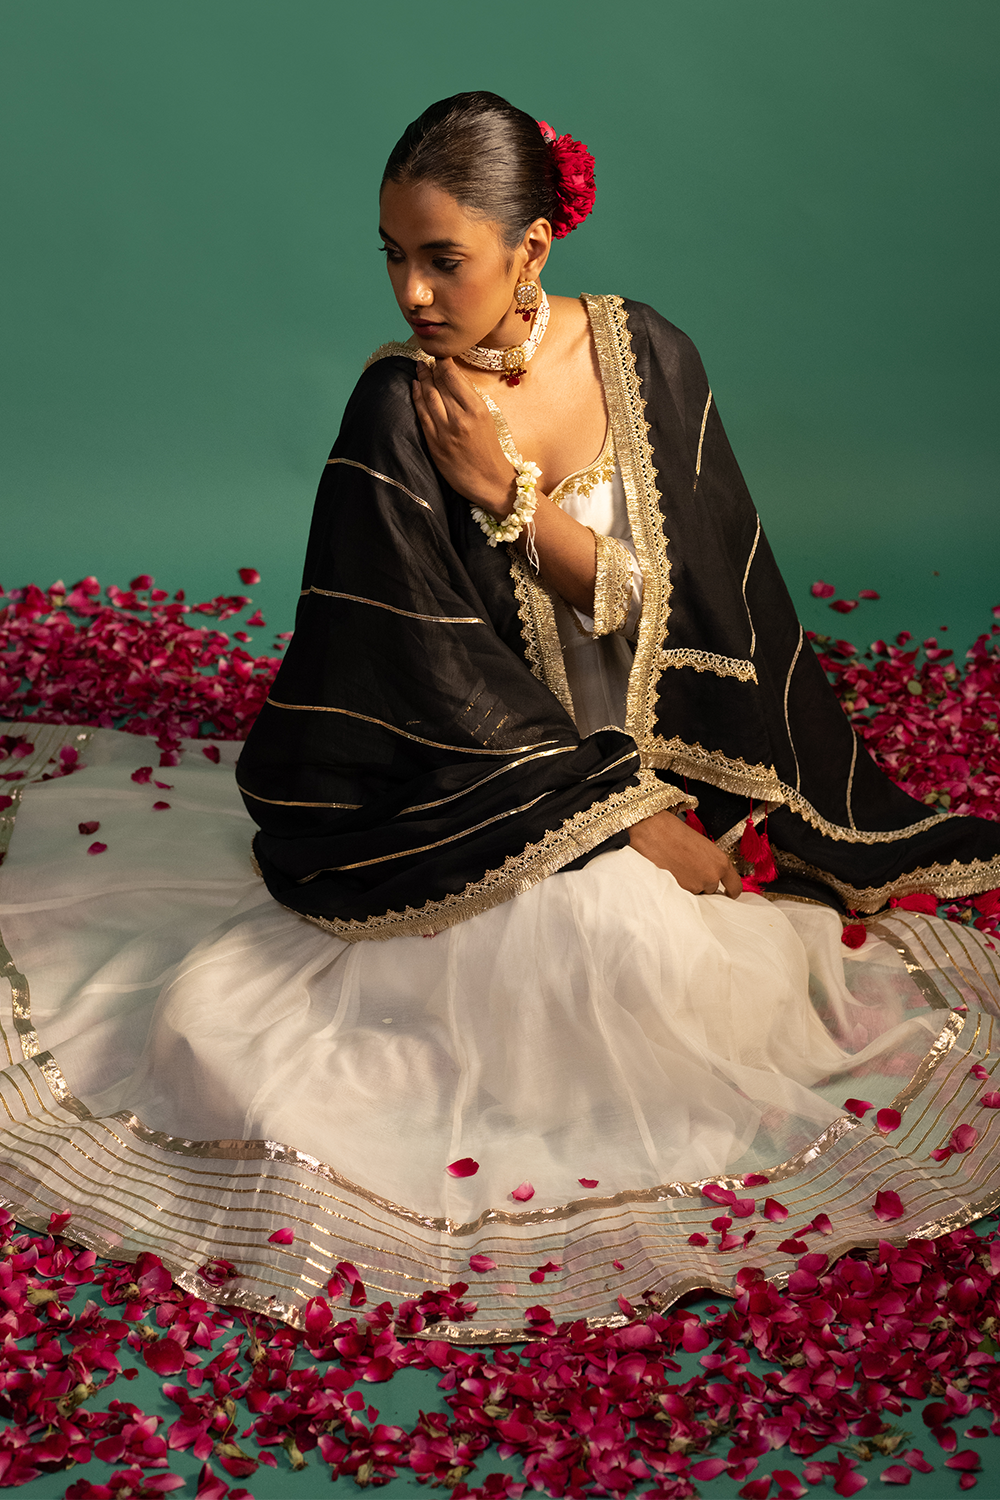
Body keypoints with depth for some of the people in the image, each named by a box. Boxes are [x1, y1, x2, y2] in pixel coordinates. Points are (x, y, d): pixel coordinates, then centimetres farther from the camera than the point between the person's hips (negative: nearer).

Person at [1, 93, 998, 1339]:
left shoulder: (646, 357, -6)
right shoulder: (399, 413, -16)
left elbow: (659, 603, -7)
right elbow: (448, 679, -17)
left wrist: (513, 489, -21)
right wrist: (630, 813, -20)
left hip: (646, 741, 4)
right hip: (480, 766, -4)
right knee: (611, 920, -30)